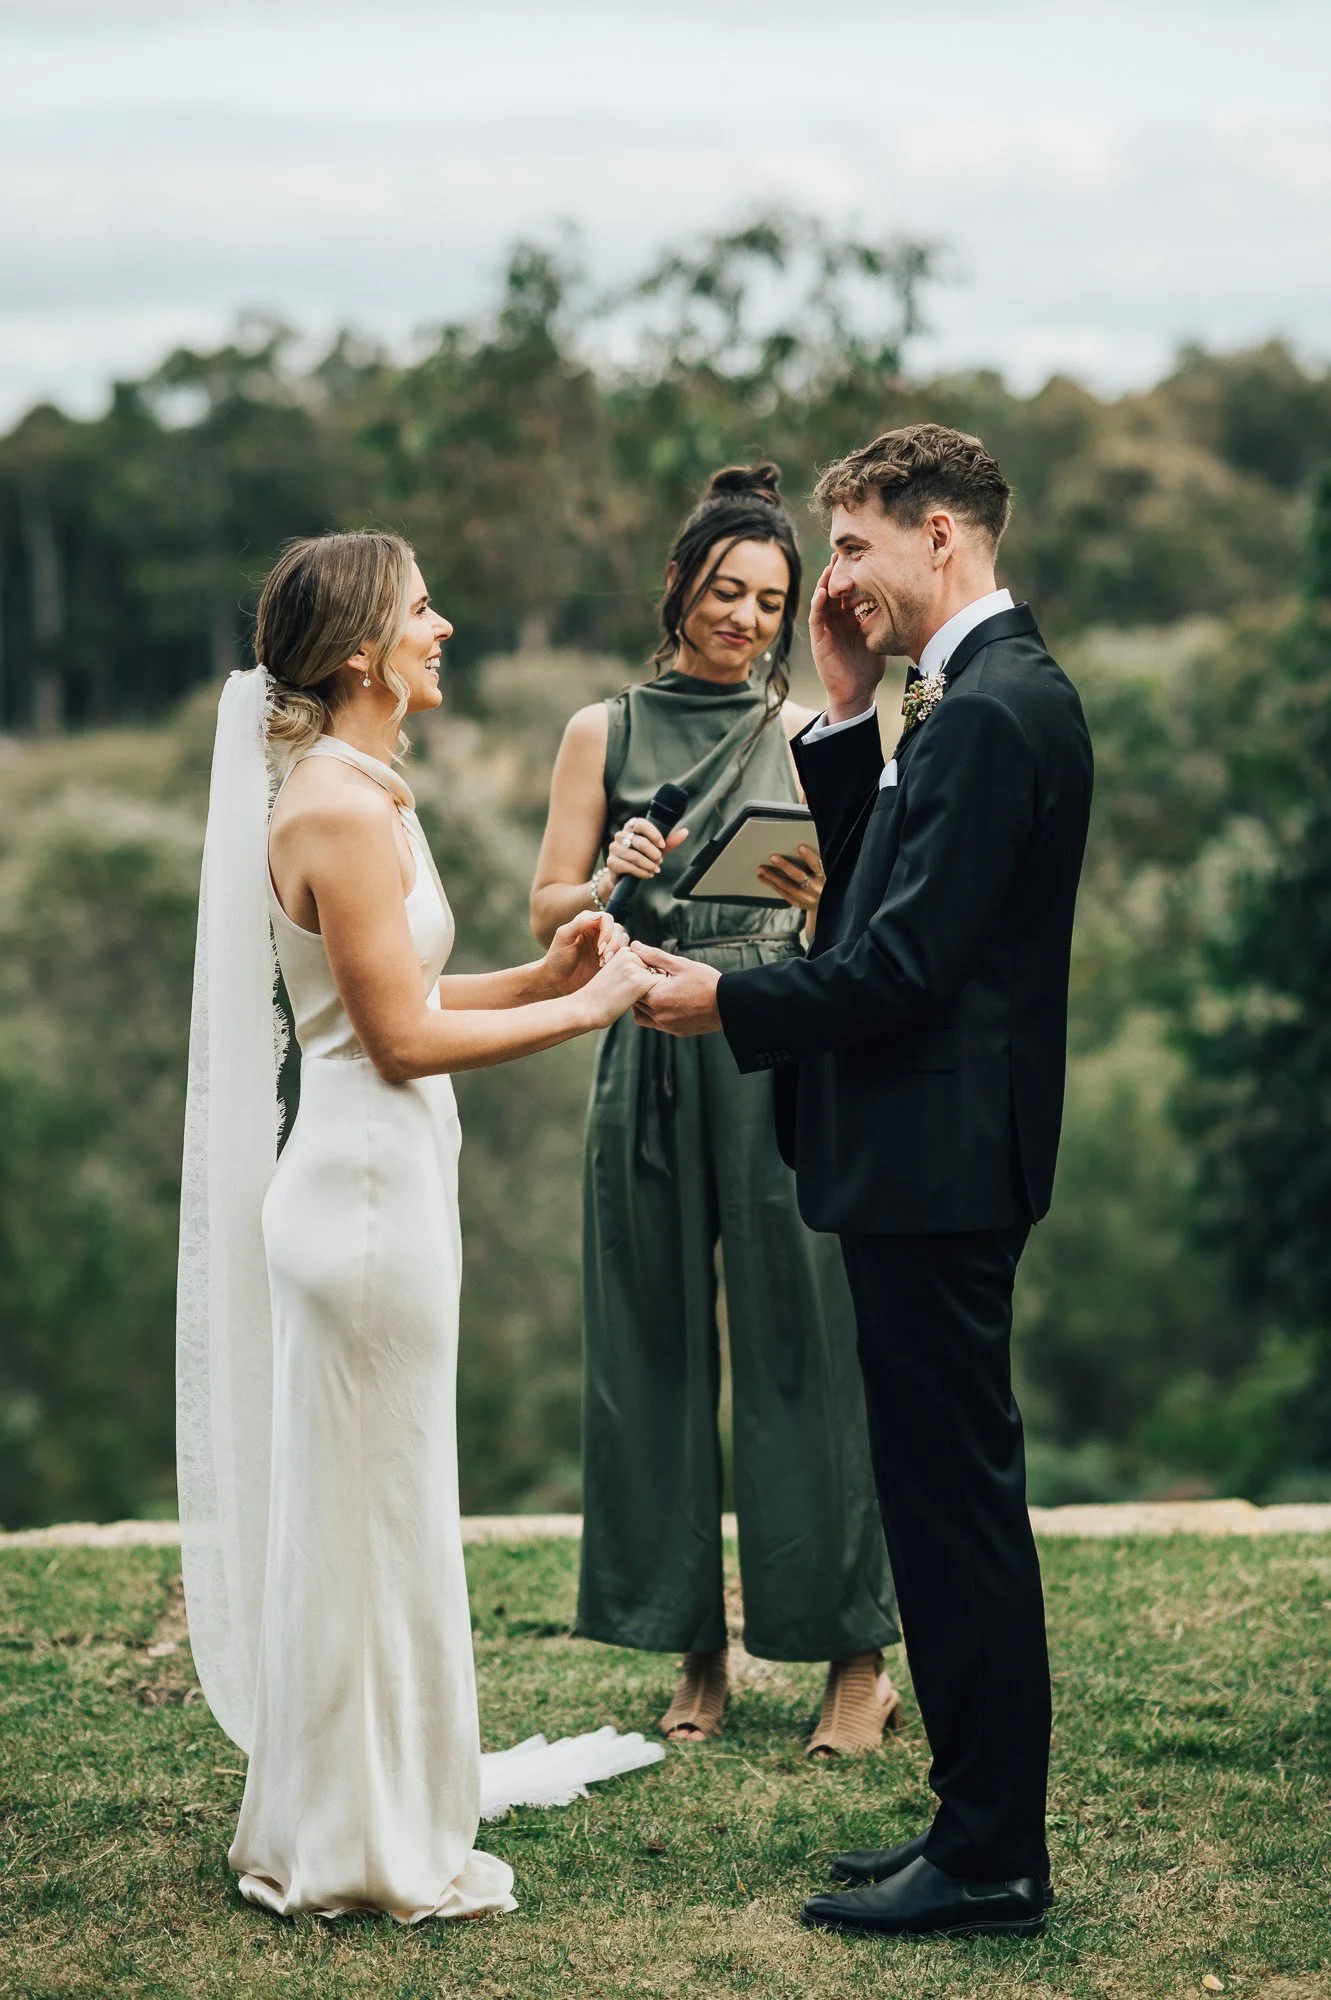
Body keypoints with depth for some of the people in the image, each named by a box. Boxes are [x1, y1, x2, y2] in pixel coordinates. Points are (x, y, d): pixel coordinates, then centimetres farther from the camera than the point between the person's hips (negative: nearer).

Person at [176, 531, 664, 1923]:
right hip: (366, 1189, -10)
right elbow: (400, 1037, -18)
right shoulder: (342, 809, -17)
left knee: (369, 1508, 17)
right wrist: (585, 1010, -13)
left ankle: (367, 1814, 29)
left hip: (377, 1185, 10)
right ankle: (359, 1846, 12)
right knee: (364, 1510, 0)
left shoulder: (359, 793, 13)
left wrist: (543, 974, 6)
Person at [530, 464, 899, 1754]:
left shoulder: (807, 738, 7)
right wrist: (615, 881, -15)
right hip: (651, 1064, 1)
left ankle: (857, 1653, 5)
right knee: (658, 1344, 3)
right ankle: (695, 1649, 13)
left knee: (803, 1340, -3)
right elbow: (547, 914, 5)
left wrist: (822, 899, -18)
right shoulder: (604, 733, 9)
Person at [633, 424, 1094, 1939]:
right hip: (928, 1161, 11)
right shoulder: (979, 697, 16)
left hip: (936, 1170, -11)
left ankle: (990, 1863, 6)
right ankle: (980, 1826, 25)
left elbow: (907, 960, -23)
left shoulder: (991, 712, -17)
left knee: (957, 1501, -3)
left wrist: (728, 1003, -11)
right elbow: (874, 889, 17)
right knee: (951, 1500, 15)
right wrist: (848, 710, 9)